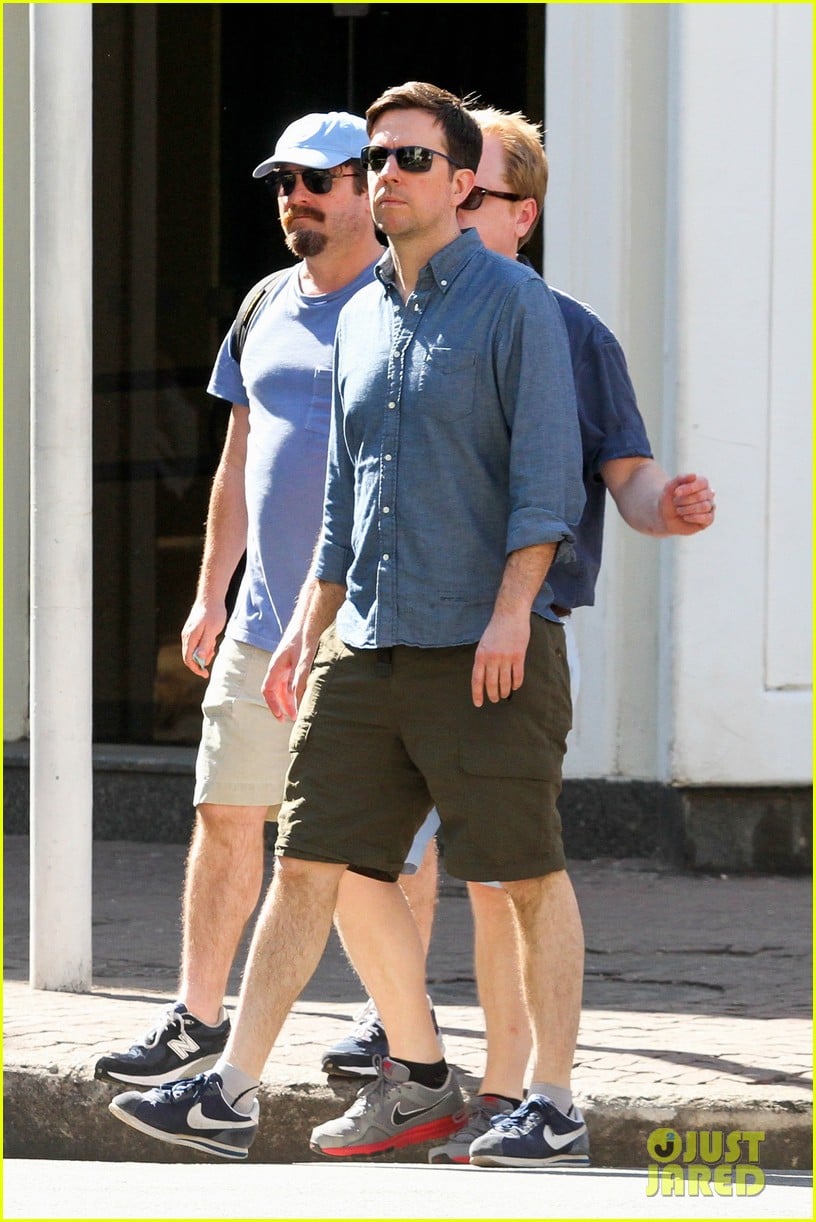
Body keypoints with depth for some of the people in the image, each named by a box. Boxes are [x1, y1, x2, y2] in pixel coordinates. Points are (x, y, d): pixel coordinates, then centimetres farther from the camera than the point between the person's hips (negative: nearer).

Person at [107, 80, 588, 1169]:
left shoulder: (513, 303, -4)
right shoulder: (362, 317, 16)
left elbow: (547, 475, -10)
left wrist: (511, 610, -19)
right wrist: (309, 627, 19)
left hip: (486, 650, -6)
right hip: (364, 650, 6)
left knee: (527, 875, 0)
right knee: (311, 863, 2)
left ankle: (555, 1105, 7)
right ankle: (232, 1096, 2)